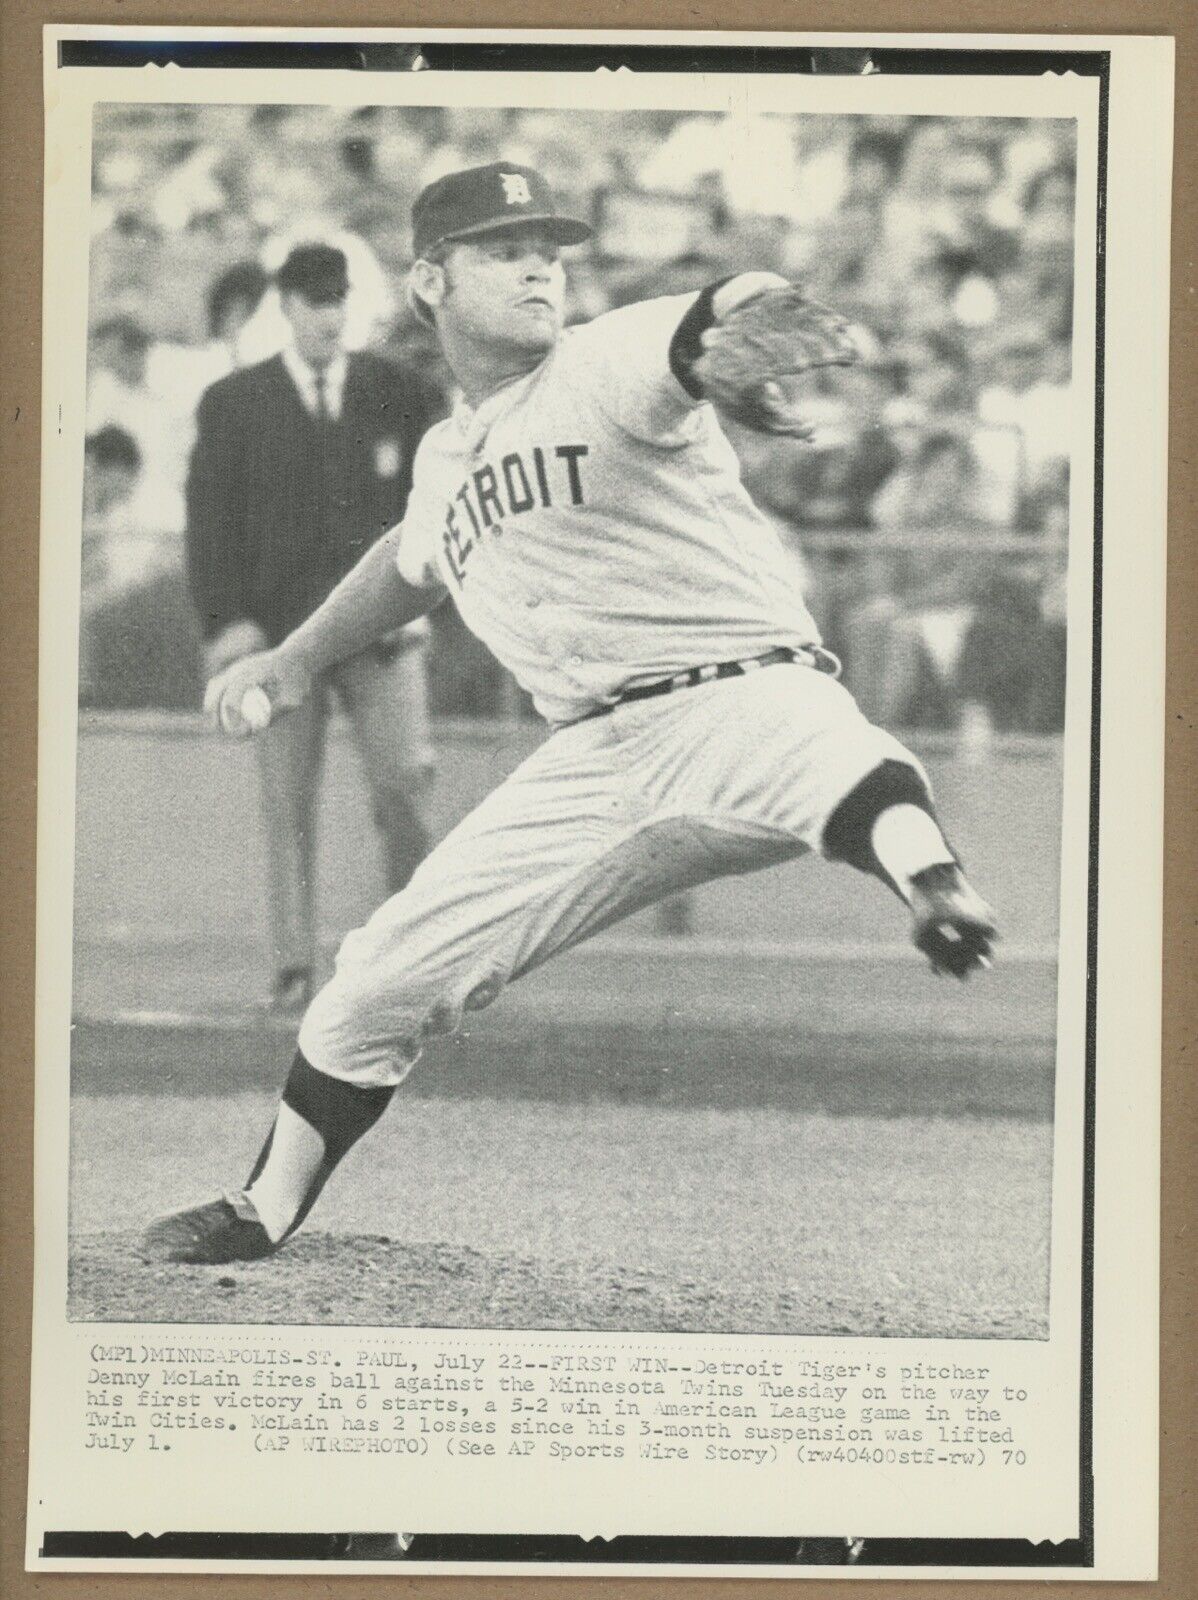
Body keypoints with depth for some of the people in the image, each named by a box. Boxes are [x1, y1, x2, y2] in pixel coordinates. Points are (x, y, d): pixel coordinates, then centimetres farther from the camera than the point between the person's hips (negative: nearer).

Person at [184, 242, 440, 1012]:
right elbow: (210, 516, 4)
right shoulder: (235, 404, 7)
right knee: (288, 802, -2)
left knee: (406, 777, -13)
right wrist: (225, 619, -7)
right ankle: (295, 964, 3)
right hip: (279, 626, 0)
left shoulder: (397, 392, 10)